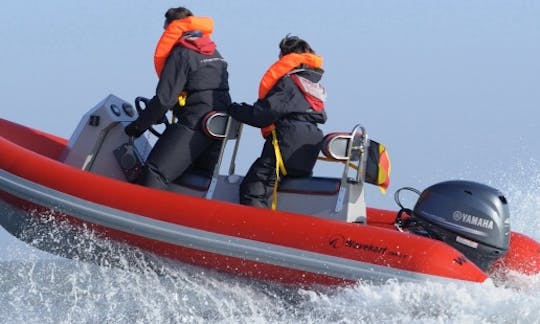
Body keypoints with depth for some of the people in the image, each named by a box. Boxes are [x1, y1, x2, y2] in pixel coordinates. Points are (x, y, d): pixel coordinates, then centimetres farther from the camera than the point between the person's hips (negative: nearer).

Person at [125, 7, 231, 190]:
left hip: (193, 126, -9)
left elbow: (165, 97, -12)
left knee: (154, 173, -17)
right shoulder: (215, 54, 21)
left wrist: (139, 125, -2)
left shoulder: (181, 54, -6)